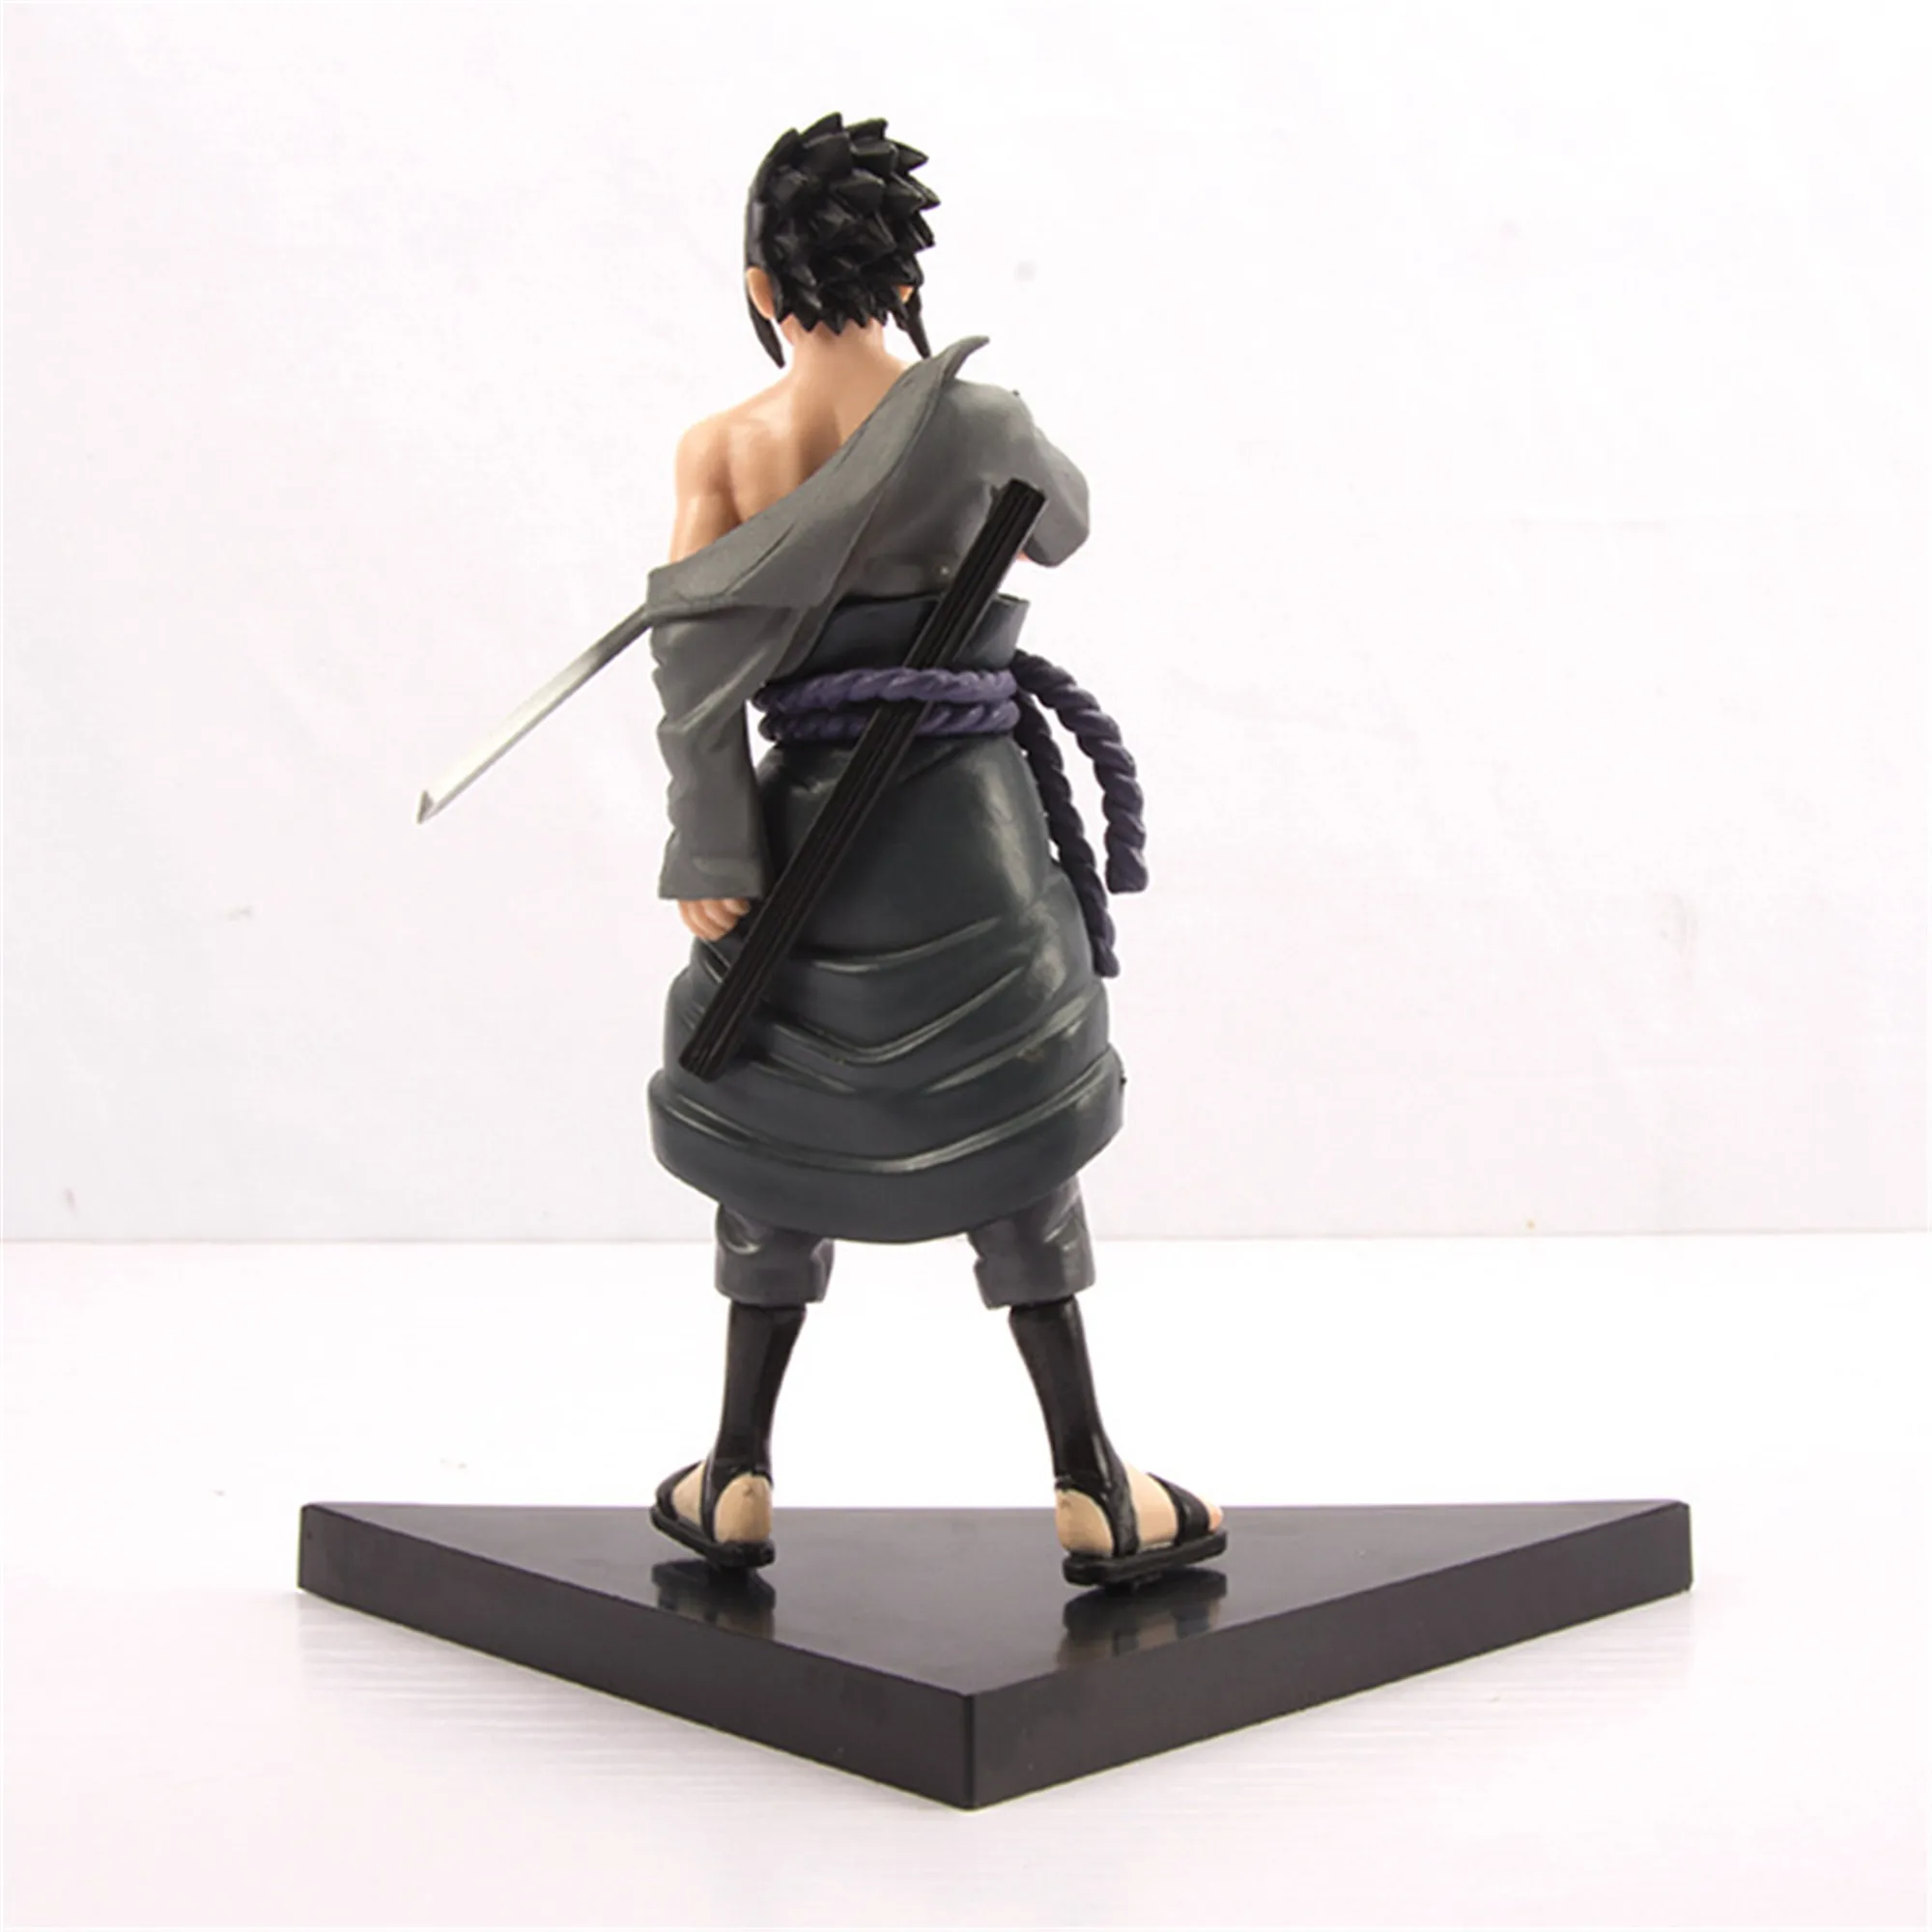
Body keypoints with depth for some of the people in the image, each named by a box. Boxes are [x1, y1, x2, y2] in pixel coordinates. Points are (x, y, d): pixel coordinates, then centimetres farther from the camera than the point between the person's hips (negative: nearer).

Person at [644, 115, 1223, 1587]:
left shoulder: (720, 450, -1)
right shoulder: (975, 420, -5)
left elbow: (693, 653, -7)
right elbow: (1065, 526, 15)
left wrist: (711, 861, -5)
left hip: (807, 827, 2)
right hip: (967, 820, -1)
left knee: (780, 1134, 15)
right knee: (1014, 1140, 7)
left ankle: (739, 1480, 20)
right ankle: (1092, 1493, 9)